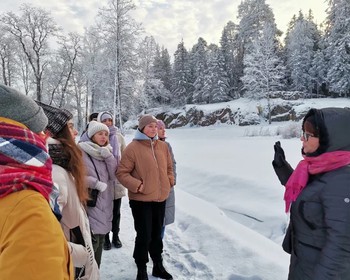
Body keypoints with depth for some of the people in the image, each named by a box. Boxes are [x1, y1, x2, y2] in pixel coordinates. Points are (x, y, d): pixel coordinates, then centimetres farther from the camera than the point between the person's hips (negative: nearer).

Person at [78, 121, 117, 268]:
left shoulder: (107, 152, 11)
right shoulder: (82, 151, -9)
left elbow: (114, 175, 2)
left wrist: (108, 156, -10)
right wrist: (97, 184, -16)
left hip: (105, 202, 7)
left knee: (100, 239, 15)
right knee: (93, 241, -9)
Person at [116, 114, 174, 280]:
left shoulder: (162, 146, 5)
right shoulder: (133, 148, -13)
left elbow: (169, 167, 17)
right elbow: (121, 173, -12)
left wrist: (170, 182, 3)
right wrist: (136, 185, -20)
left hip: (160, 198, 6)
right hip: (141, 200, -5)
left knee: (157, 234, 19)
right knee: (144, 236, 3)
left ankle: (158, 266, 37)